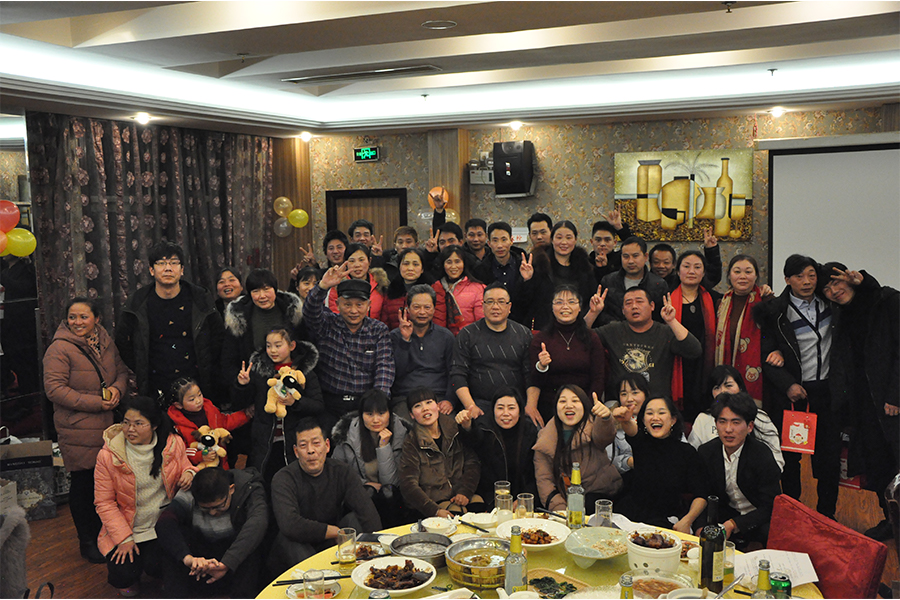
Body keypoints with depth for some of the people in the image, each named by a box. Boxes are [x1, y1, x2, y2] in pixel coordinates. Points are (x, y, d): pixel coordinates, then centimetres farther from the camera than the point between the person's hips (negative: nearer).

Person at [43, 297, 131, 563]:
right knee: (83, 484, 5)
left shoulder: (105, 342, 7)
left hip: (108, 426, 6)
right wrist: (95, 403, -21)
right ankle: (87, 542, 22)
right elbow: (54, 389, -18)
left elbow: (122, 370, 17)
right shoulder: (59, 349, -13)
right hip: (78, 432, -6)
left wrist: (117, 388, -6)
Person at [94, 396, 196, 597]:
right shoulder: (108, 455, -12)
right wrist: (124, 539, -14)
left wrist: (189, 473, -13)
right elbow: (104, 503, -8)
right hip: (124, 528, -1)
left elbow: (185, 466, 13)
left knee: (156, 567, -20)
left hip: (164, 525, 1)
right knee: (124, 576, -17)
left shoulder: (173, 444, -7)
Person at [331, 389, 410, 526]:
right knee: (369, 493, -31)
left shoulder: (401, 432, -7)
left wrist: (384, 446, -20)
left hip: (389, 496, 1)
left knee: (388, 493, -31)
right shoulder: (348, 433, -8)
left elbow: (391, 481, -10)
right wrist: (364, 484, -9)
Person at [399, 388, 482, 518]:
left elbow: (473, 462, 8)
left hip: (460, 497, 4)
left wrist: (465, 491, -10)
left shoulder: (455, 429, 9)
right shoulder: (411, 443, -2)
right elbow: (408, 485, -9)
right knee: (456, 513, -30)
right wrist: (435, 511, -22)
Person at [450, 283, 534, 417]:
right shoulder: (467, 334, 7)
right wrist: (471, 406, -12)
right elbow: (458, 375, 2)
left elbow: (531, 375, 8)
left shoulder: (523, 334, 13)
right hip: (480, 406, -2)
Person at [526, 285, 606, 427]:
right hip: (548, 410, -1)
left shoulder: (592, 339, 10)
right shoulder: (540, 339, 5)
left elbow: (599, 379, 7)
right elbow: (535, 383, 3)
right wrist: (541, 366, -17)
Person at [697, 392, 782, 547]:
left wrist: (733, 524, -29)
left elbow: (770, 507, -16)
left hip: (759, 518, -3)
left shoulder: (762, 456, -18)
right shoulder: (705, 452, -6)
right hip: (726, 515, 4)